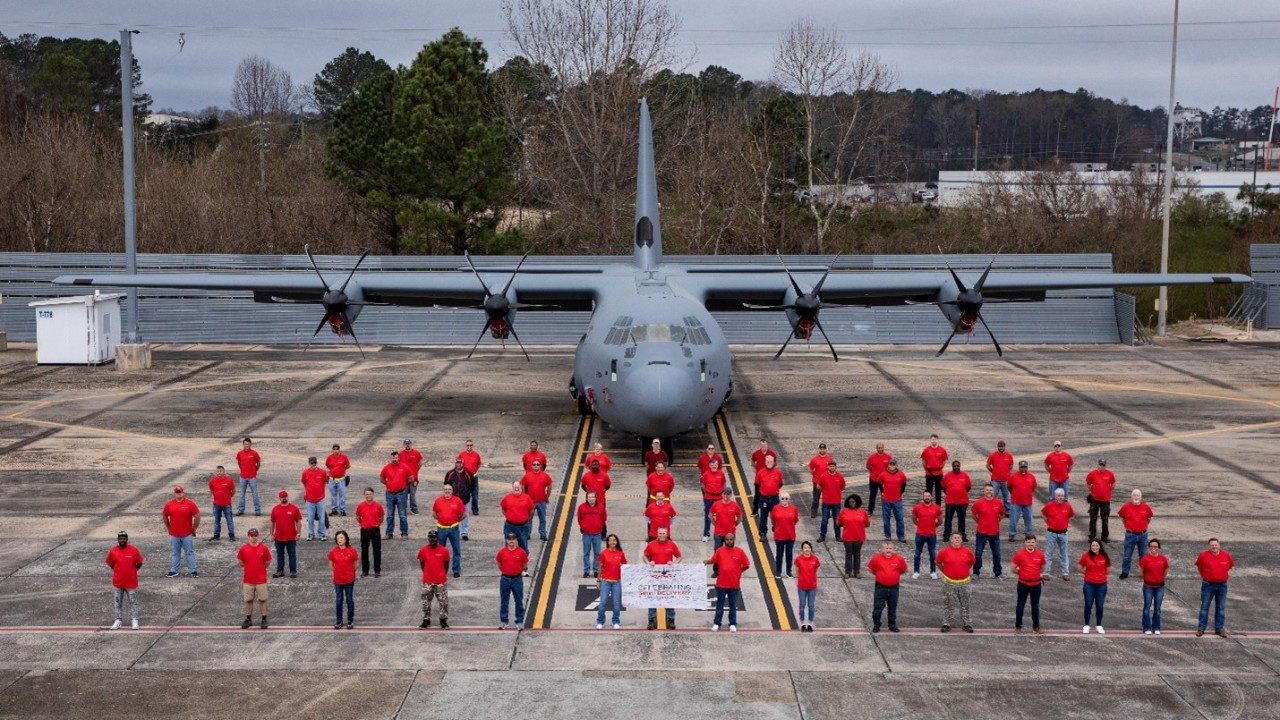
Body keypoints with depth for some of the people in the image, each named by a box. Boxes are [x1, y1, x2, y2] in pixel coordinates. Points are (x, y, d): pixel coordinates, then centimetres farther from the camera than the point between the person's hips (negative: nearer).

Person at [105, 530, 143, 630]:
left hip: (131, 582, -2)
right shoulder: (112, 551, -6)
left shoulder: (133, 550, -11)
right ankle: (118, 620, 24)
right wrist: (119, 571, 8)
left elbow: (139, 564, 1)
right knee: (118, 602, 13)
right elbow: (110, 564, 9)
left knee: (133, 602, 7)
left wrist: (131, 571, 6)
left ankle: (134, 620, 16)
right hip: (117, 582, 2)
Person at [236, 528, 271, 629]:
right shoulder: (243, 548, -3)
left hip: (261, 580, -1)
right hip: (248, 580, 2)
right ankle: (248, 620, 23)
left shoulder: (263, 548, -5)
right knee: (248, 600, 11)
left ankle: (264, 620, 13)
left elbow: (268, 562, 5)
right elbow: (240, 562, 9)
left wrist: (260, 568, 5)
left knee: (262, 600, 4)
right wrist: (249, 567, 7)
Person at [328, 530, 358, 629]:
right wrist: (336, 571, 5)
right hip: (337, 580, 2)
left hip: (349, 580, -2)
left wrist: (351, 572, 3)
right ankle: (338, 621, 19)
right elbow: (331, 564, 10)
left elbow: (356, 563, 2)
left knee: (350, 600, 6)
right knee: (338, 601, 9)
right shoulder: (333, 552, -4)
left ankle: (350, 621, 17)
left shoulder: (352, 551, -10)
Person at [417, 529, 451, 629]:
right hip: (427, 582, 1)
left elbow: (446, 565, 7)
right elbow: (422, 564, 10)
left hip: (441, 581, -1)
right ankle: (426, 620, 20)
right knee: (426, 602, 8)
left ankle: (443, 621, 14)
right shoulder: (423, 551, -3)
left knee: (443, 602, 3)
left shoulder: (444, 551, -6)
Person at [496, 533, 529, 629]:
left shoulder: (521, 552, -6)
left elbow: (525, 564, 7)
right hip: (505, 579, 1)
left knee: (519, 601, 5)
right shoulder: (502, 551, -4)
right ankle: (503, 621, 18)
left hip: (517, 579, -1)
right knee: (504, 601, 9)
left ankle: (519, 621, 14)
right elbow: (497, 562, 11)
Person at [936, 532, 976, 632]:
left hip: (964, 582, 2)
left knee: (965, 604, 9)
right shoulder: (944, 551, -6)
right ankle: (946, 624, 13)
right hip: (949, 582, -2)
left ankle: (967, 624, 18)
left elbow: (971, 563, 18)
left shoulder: (967, 552, 0)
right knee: (948, 604, 4)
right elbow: (938, 562, 9)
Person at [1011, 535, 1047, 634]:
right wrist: (1021, 573, 2)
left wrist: (1039, 574, 8)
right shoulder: (1019, 554, -9)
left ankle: (1036, 627, 22)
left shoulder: (1040, 554, -1)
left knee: (1035, 606, 11)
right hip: (1023, 584, -2)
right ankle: (1018, 626, 16)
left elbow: (1042, 567, 16)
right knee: (1021, 605, 6)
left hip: (1036, 584, 2)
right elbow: (1013, 568, 0)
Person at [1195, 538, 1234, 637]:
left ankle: (1219, 628, 17)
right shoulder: (1204, 555, -7)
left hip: (1222, 585, 2)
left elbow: (1231, 565, 20)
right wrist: (1202, 575, 11)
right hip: (1208, 585, -2)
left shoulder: (1226, 555, -1)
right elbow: (1198, 565, 13)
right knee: (1204, 606, 1)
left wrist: (1227, 573, 13)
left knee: (1221, 608, 8)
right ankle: (1201, 628, 7)